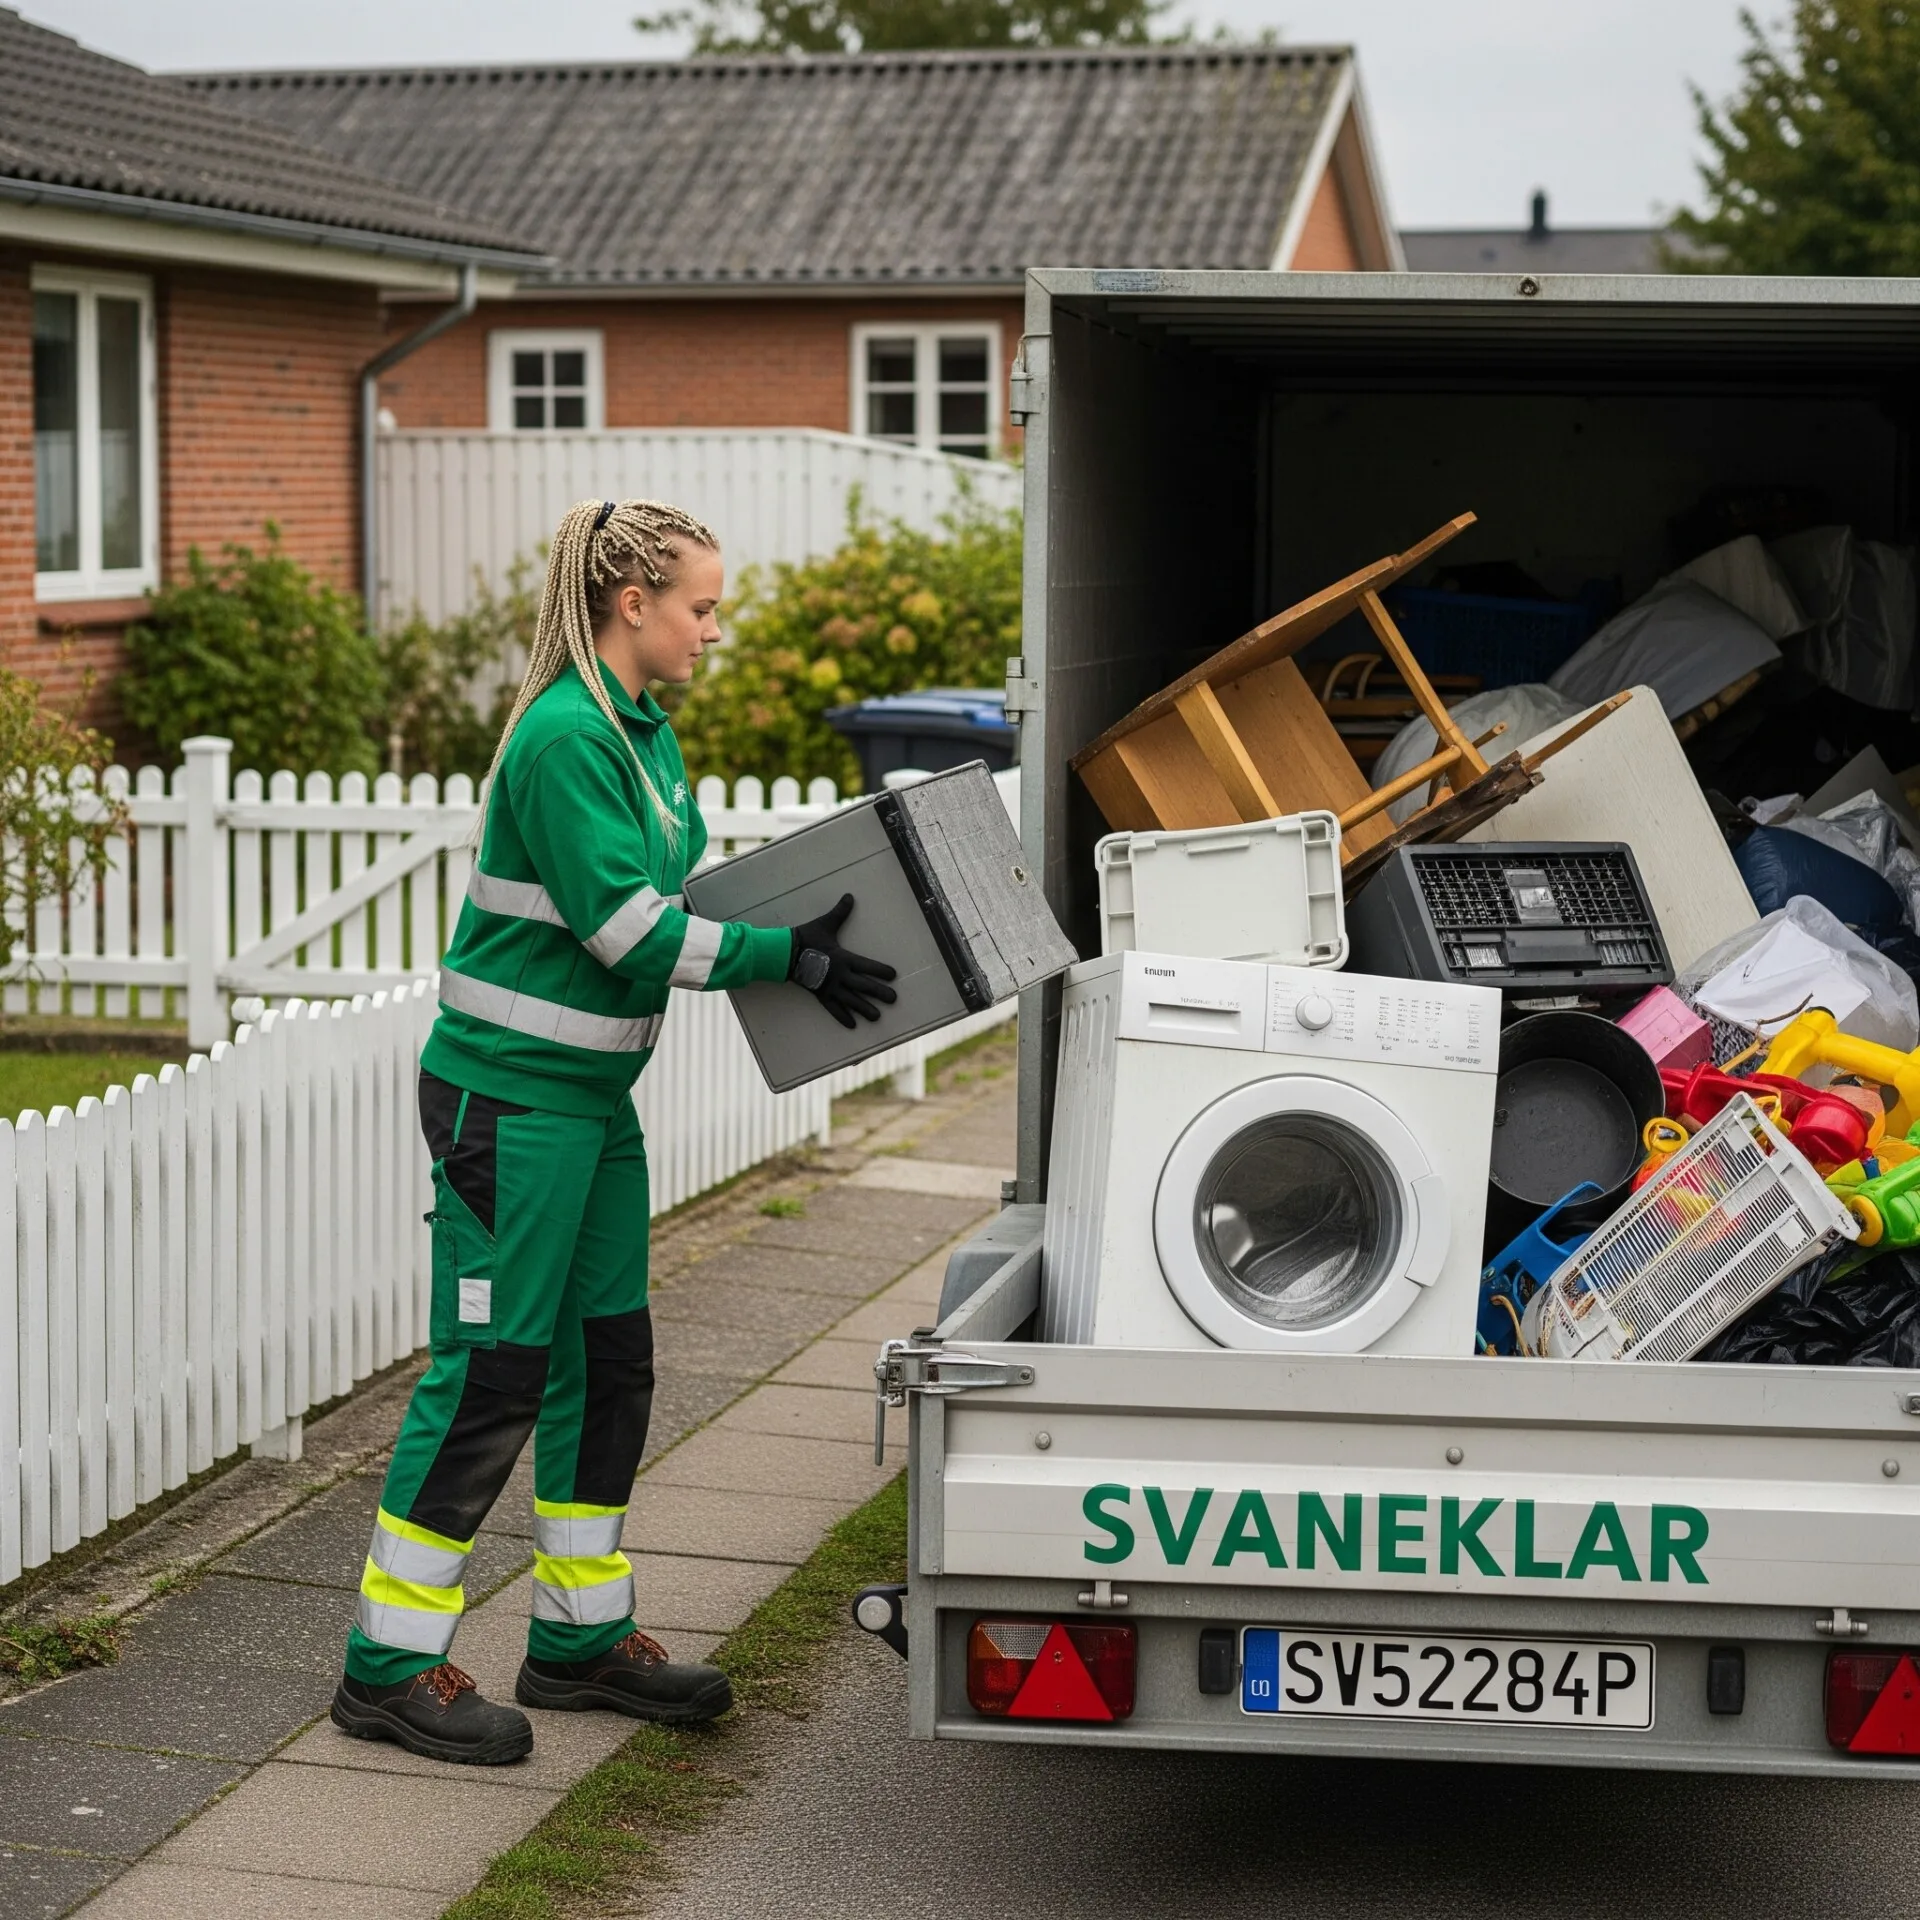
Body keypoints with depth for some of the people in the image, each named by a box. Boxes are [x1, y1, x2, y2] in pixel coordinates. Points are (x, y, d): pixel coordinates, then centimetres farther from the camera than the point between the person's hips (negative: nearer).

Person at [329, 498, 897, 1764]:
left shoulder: (646, 731, 12)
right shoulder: (566, 736, -18)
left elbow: (672, 892, 17)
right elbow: (626, 927, -22)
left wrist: (809, 935, 4)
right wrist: (790, 958, -19)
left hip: (592, 1093, 10)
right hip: (511, 1091, -10)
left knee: (609, 1362, 14)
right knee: (491, 1370, -5)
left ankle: (582, 1635, 27)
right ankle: (390, 1668, 4)